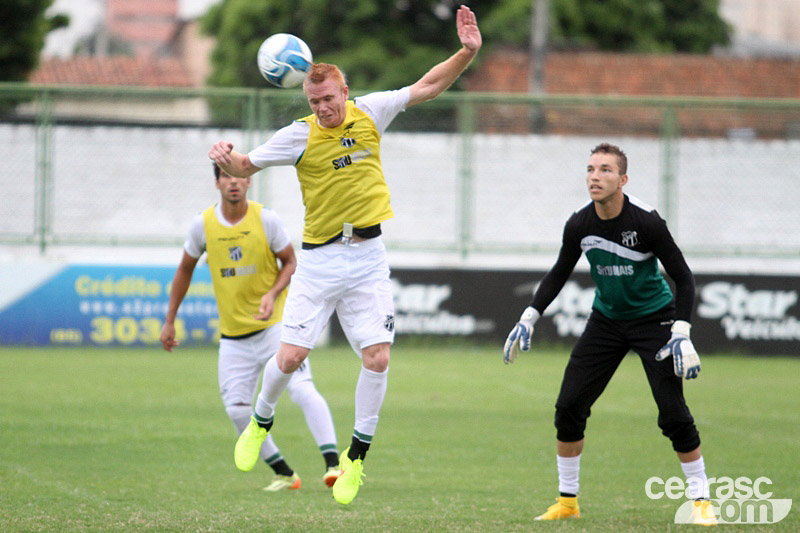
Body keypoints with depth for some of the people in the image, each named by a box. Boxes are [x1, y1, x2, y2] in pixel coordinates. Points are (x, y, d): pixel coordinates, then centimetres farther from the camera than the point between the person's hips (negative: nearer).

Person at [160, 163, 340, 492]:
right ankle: (283, 473, 9)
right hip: (233, 335, 3)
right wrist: (169, 321, 13)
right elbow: (185, 270, 12)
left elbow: (290, 263, 3)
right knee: (237, 409, -4)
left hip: (275, 323, -3)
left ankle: (332, 463, -25)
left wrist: (273, 294, -17)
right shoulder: (203, 224, -2)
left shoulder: (265, 219, -7)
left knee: (301, 388, -21)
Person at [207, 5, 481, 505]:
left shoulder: (369, 112, 0)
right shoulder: (299, 134, -6)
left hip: (368, 257, 2)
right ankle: (261, 422, 24)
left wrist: (467, 52, -7)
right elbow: (246, 167, 1)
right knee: (291, 356, -7)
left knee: (378, 357, -9)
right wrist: (227, 158, -22)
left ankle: (356, 456, 5)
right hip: (320, 259, -2)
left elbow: (428, 86, 6)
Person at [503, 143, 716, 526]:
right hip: (606, 319, 4)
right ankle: (567, 502, 11)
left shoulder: (645, 221, -23)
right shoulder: (579, 225, -11)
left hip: (653, 318, -4)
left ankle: (701, 501, 0)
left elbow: (682, 276, -16)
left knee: (673, 413, -14)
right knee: (569, 406, -4)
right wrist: (529, 318, 3)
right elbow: (560, 273, 8)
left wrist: (681, 333, -25)